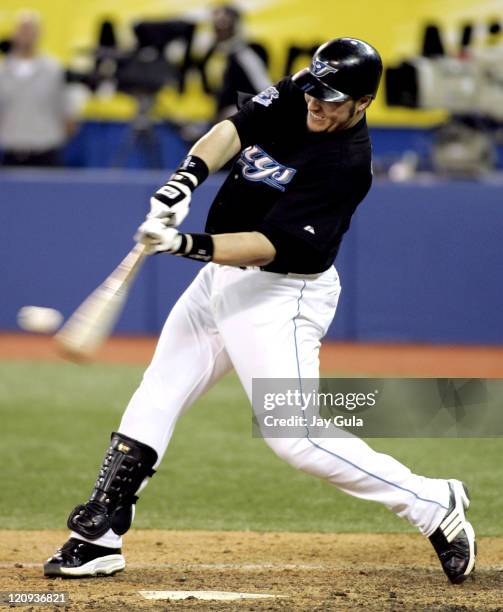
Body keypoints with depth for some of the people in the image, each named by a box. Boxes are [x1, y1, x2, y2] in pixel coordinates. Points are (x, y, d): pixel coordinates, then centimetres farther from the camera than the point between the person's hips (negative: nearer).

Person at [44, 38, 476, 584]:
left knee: (295, 435, -15)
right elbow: (232, 130, -9)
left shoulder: (344, 162, -24)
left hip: (279, 296, -8)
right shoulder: (293, 97, -1)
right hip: (221, 277, 8)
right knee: (154, 399, 10)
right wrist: (184, 182, -27)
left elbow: (268, 246, -28)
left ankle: (433, 504, -4)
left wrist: (187, 245, -39)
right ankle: (97, 537, 16)